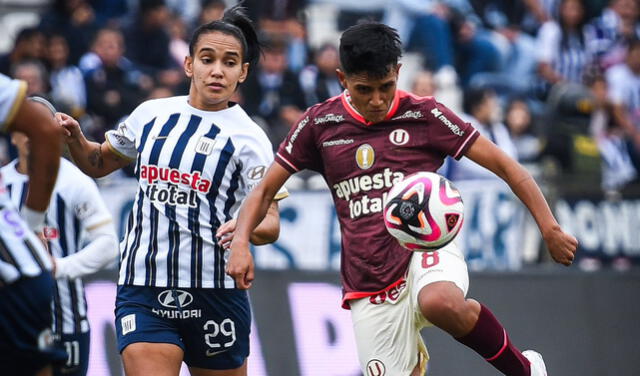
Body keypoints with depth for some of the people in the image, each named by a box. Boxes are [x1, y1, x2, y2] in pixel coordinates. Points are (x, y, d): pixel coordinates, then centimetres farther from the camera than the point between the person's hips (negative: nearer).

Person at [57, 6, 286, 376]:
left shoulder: (247, 137, -3)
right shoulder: (151, 114, 9)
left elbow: (271, 224, -8)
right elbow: (99, 164, 25)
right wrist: (76, 139, 3)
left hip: (215, 290, -2)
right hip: (142, 290, 2)